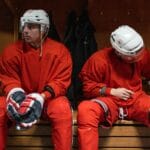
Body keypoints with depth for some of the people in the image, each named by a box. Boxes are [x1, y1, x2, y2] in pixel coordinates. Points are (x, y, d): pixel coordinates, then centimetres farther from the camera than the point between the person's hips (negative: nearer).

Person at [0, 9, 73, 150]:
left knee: (62, 108, -35)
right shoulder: (11, 50, -3)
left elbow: (61, 81, -10)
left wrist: (41, 97, -26)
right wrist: (15, 92, -23)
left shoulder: (59, 50, -8)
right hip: (21, 98, 2)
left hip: (49, 99, -2)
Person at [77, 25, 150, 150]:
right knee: (85, 110, -35)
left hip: (135, 100, 3)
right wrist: (112, 91, -13)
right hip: (108, 100, -2)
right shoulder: (99, 59, -10)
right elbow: (88, 86, -3)